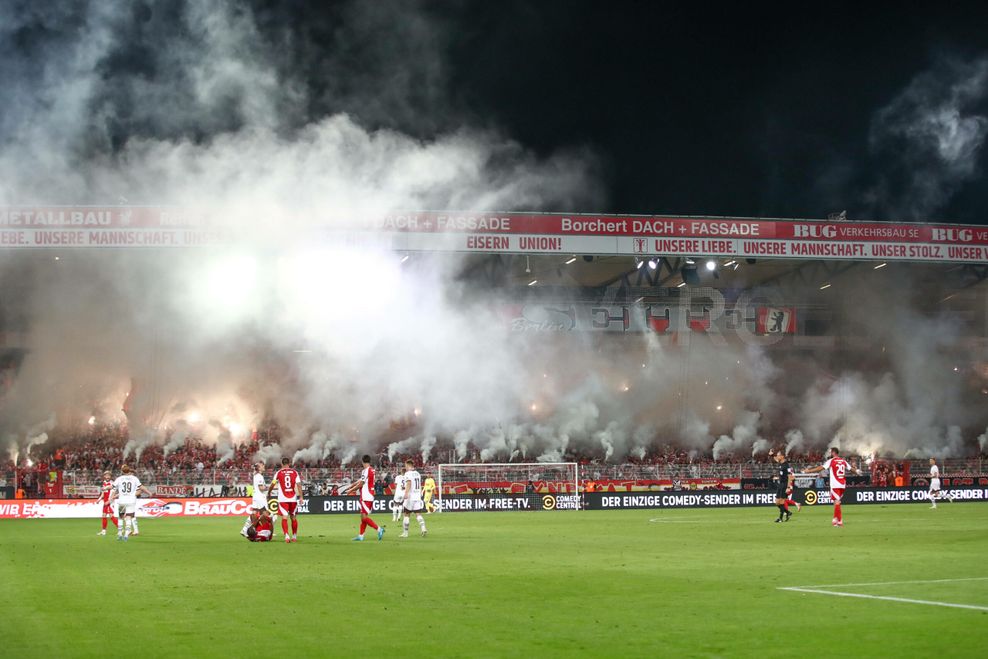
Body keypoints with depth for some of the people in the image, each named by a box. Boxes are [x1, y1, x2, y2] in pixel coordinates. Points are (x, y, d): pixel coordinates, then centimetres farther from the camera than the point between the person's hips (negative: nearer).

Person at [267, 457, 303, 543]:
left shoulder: (279, 473, 1)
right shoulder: (294, 472, 3)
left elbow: (272, 485, 8)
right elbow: (299, 485, -3)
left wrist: (269, 492, 26)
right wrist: (301, 497, -2)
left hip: (283, 499, -2)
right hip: (293, 499, 2)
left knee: (284, 518, -4)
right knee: (293, 517, 14)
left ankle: (287, 536, -19)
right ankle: (294, 536, 22)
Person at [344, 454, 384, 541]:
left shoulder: (366, 471, -15)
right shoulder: (372, 470, 12)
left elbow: (360, 484, -12)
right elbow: (360, 481, 19)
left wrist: (350, 490, 0)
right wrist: (350, 487, 21)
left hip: (366, 497, -9)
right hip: (370, 496, 9)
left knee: (364, 517, -9)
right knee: (363, 516, 12)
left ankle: (379, 529, -13)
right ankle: (361, 536, 15)